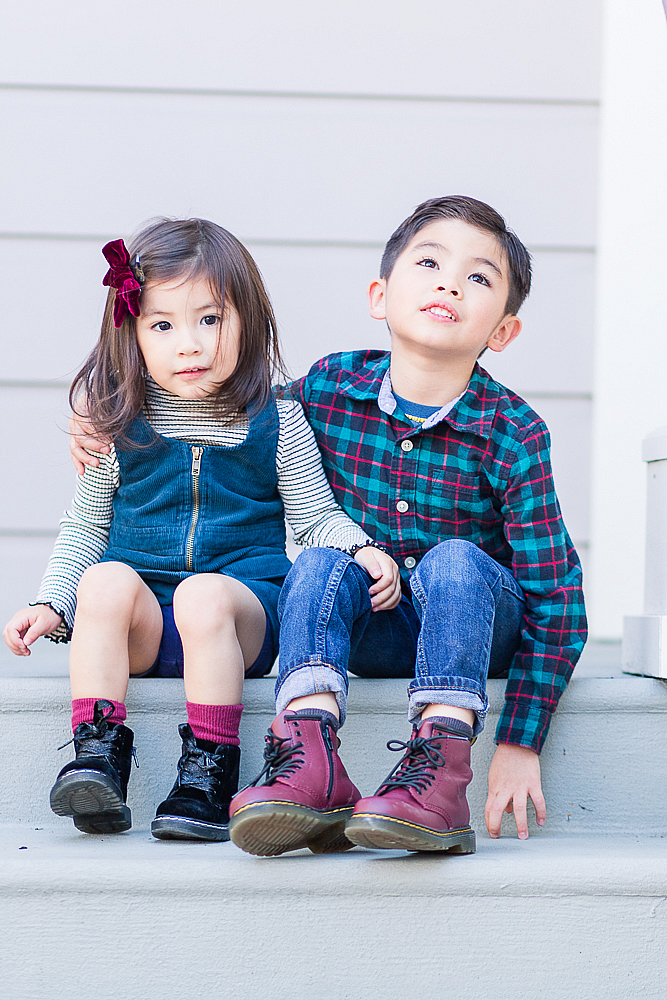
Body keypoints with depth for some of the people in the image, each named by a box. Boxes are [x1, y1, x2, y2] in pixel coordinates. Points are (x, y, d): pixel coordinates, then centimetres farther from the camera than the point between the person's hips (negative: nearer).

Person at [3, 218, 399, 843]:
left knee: (204, 594, -35)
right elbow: (85, 527, 17)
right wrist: (51, 603, 3)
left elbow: (316, 517, 9)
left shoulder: (276, 423, 5)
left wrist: (363, 550, -11)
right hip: (138, 626, 2)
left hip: (242, 609, -1)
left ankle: (209, 770, -28)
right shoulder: (118, 427, 8)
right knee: (106, 580, -31)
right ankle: (98, 756, -29)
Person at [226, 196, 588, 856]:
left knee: (454, 560, -31)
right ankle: (310, 763, -41)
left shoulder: (511, 435, -18)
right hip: (370, 629, 3)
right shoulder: (327, 388, -9)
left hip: (474, 617, -2)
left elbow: (554, 598, -17)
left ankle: (438, 774, -42)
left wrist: (520, 744, -22)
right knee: (320, 560, -26)